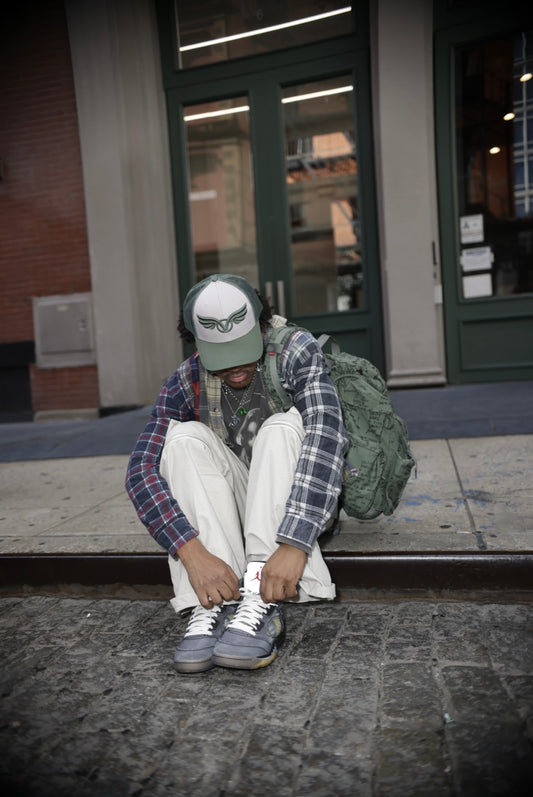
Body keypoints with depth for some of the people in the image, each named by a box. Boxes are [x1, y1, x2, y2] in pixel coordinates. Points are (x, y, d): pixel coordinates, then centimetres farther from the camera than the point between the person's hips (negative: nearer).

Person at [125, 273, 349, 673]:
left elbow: (326, 435, -33)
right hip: (231, 511, 2)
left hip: (299, 505, -2)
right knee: (185, 436, -23)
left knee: (283, 425, -29)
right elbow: (142, 470, -23)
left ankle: (261, 601, -39)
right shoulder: (186, 383, -11)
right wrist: (193, 552, -39)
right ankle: (215, 606, -34)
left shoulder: (297, 352, -16)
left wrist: (294, 543, -45)